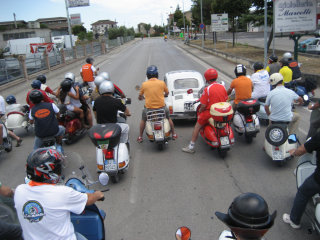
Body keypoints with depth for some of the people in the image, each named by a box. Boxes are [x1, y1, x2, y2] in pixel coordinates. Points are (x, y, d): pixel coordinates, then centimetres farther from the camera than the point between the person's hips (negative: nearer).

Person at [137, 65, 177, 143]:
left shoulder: (144, 84, -5)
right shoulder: (162, 83, -4)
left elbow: (140, 97, 6)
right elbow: (167, 93, 12)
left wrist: (142, 98, 29)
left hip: (148, 107, 0)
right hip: (161, 106, 0)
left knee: (143, 120, 27)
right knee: (168, 118, 28)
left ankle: (140, 137, 31)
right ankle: (173, 134, 36)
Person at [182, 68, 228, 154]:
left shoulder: (207, 89, -16)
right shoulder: (222, 87, 1)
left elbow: (203, 105, -15)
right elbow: (226, 100, 11)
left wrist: (199, 112, 4)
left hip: (210, 113, -5)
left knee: (197, 126, 10)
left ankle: (191, 147, 13)